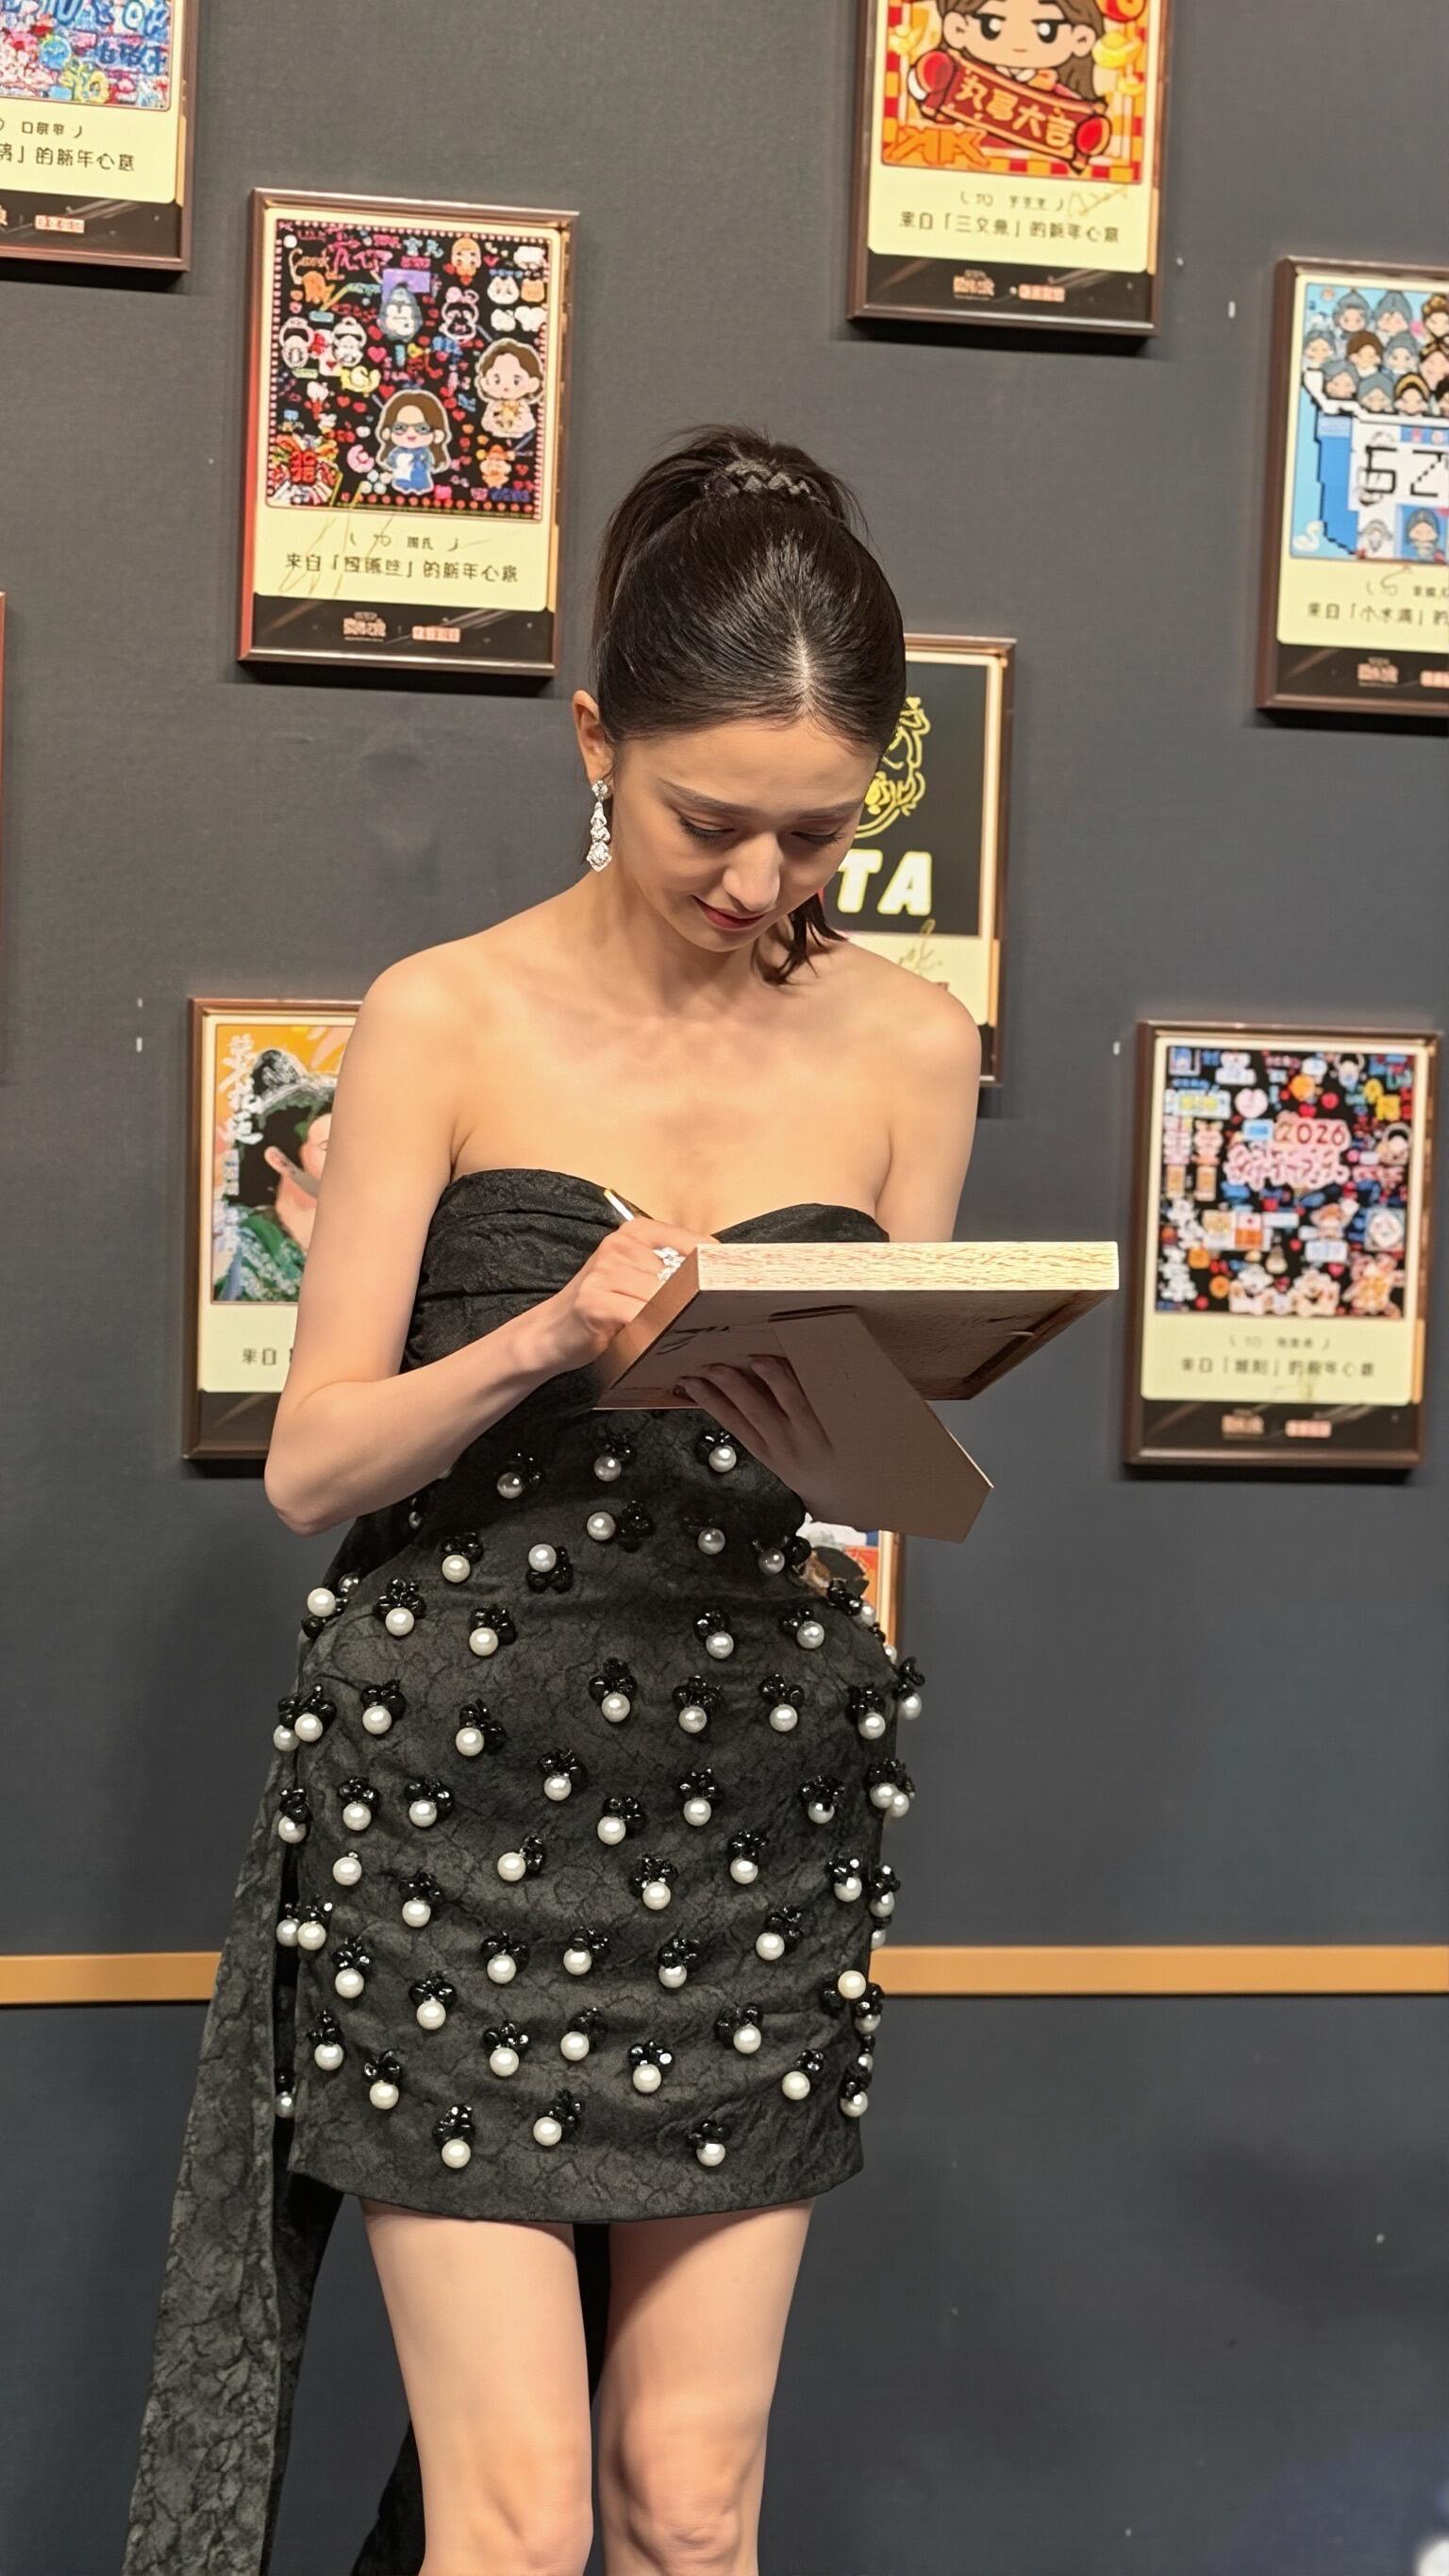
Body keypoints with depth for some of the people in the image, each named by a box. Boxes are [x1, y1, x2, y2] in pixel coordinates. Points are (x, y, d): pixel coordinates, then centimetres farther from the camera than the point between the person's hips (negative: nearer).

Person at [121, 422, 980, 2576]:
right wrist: (555, 1333, -22)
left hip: (757, 1820, 3)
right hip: (455, 1805, -2)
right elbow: (310, 1462, -5)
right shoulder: (449, 1018, -4)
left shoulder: (906, 1049, 4)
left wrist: (839, 1450, -14)